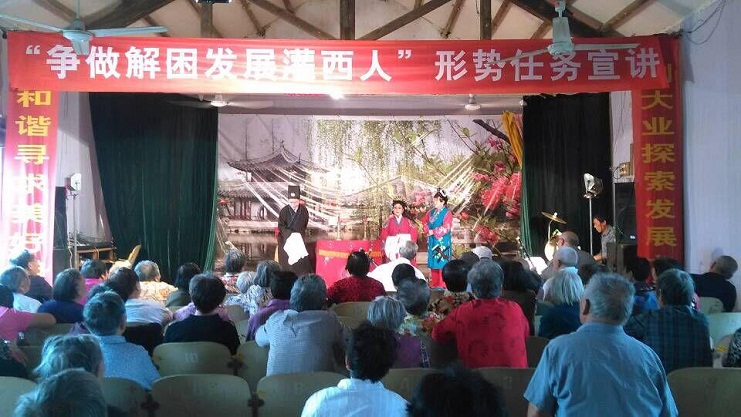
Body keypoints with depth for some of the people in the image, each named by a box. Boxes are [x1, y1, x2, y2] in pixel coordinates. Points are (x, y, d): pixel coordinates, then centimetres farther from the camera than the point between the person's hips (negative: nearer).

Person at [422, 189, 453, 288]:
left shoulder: (447, 213, -12)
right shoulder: (431, 212, 10)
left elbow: (446, 228, -21)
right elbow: (424, 221, 23)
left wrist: (433, 232, -14)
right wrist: (427, 230, 5)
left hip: (442, 242, -7)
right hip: (432, 241, 7)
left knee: (441, 262, -4)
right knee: (433, 262, 11)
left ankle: (442, 285, 2)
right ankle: (434, 284, 21)